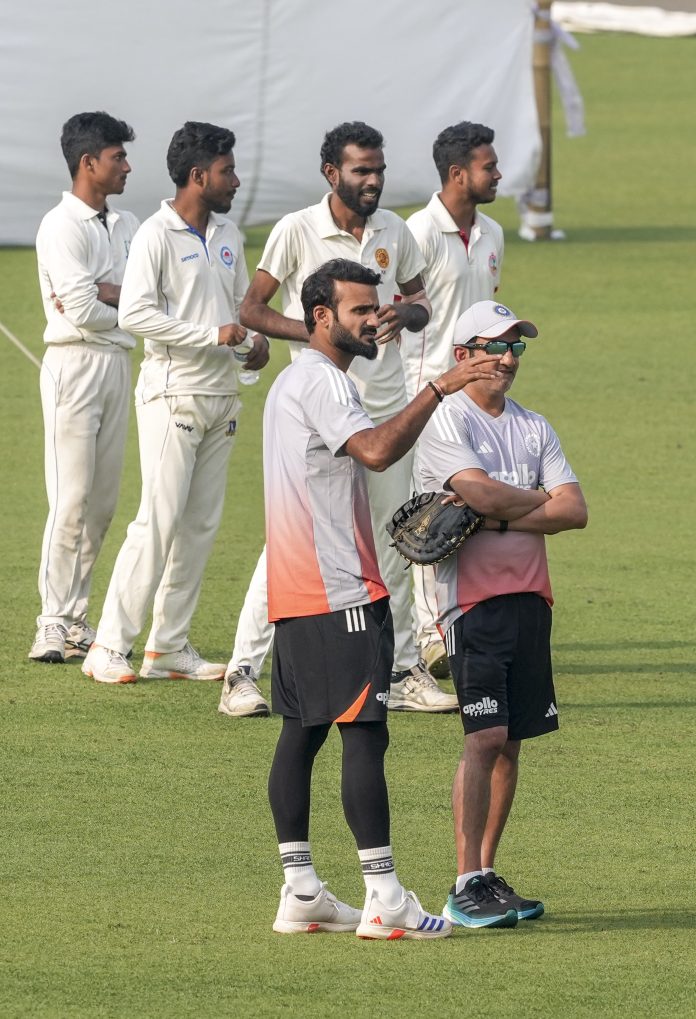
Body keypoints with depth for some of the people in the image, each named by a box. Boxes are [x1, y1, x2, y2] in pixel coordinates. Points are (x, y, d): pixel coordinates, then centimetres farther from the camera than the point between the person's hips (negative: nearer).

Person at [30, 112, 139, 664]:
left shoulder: (127, 225, 14)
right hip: (76, 364, -7)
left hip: (118, 364, 7)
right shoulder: (63, 226, -10)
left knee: (103, 502, 6)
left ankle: (76, 618, 10)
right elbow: (81, 312, -17)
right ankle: (54, 624, -8)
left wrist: (102, 293, -14)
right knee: (72, 500, -10)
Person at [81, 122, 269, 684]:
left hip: (221, 395, 8)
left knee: (201, 524, 7)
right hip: (173, 395, -8)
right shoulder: (158, 235, -11)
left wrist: (256, 336, 2)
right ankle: (110, 646, -9)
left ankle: (169, 645, 13)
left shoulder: (228, 235, 13)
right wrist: (213, 335, -20)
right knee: (160, 521, -12)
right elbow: (135, 313, -20)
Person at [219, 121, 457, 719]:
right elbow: (252, 310, -5)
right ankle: (245, 672, -6)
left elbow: (421, 301, 18)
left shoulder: (394, 232, 7)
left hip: (387, 407, 5)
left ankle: (402, 670, 19)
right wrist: (318, 331, -19)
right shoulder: (297, 232, -8)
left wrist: (404, 313, -6)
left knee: (390, 544, 11)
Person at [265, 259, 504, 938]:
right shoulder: (321, 381, -13)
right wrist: (438, 390, -30)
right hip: (339, 595, -11)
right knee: (363, 734, -11)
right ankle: (383, 898, -14)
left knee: (302, 730, 9)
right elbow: (376, 450, -29)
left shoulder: (293, 382, 21)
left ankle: (299, 892, 10)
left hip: (295, 596, 11)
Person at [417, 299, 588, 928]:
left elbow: (575, 511, 3)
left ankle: (488, 875, 13)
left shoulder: (534, 428, 15)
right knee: (486, 737, -13)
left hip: (529, 596, 6)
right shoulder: (447, 422, -3)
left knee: (511, 739, 6)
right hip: (473, 598, -6)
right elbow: (482, 492, -19)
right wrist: (541, 498, -1)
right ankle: (467, 886, -12)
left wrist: (501, 518, -10)